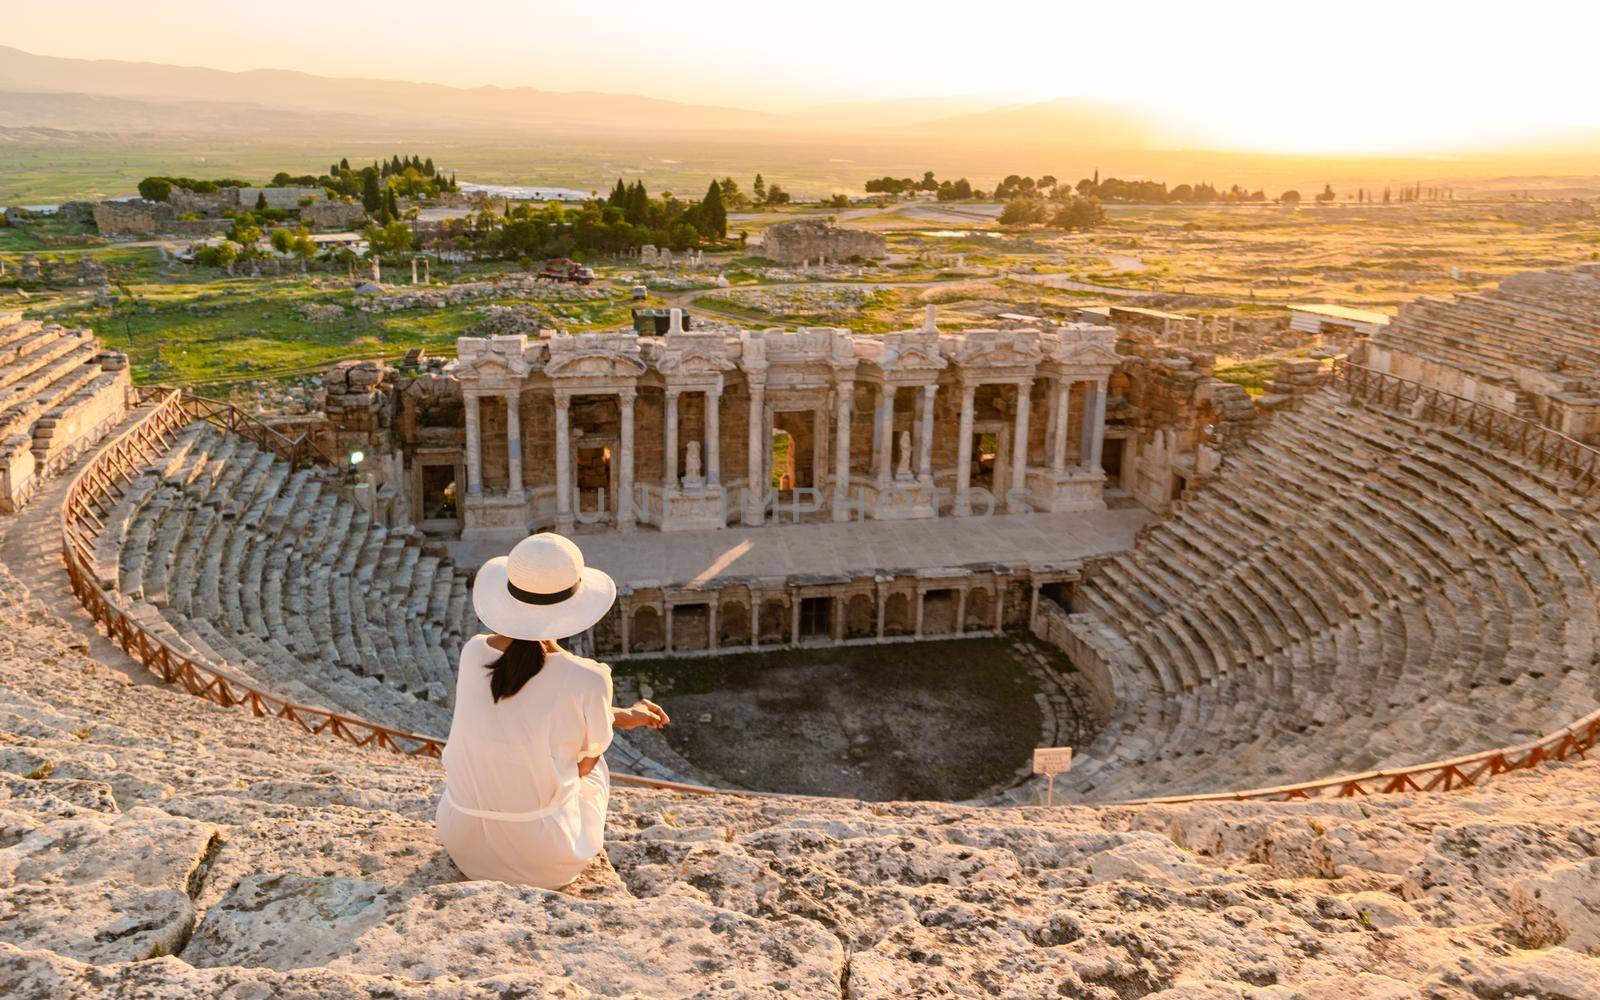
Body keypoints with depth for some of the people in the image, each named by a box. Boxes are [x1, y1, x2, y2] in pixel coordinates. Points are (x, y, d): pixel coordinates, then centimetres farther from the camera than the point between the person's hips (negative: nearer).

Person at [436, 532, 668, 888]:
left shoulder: (473, 653, -9)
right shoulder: (590, 680, -22)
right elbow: (584, 764, -4)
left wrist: (621, 716, 15)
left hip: (464, 847, 3)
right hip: (546, 862, -3)